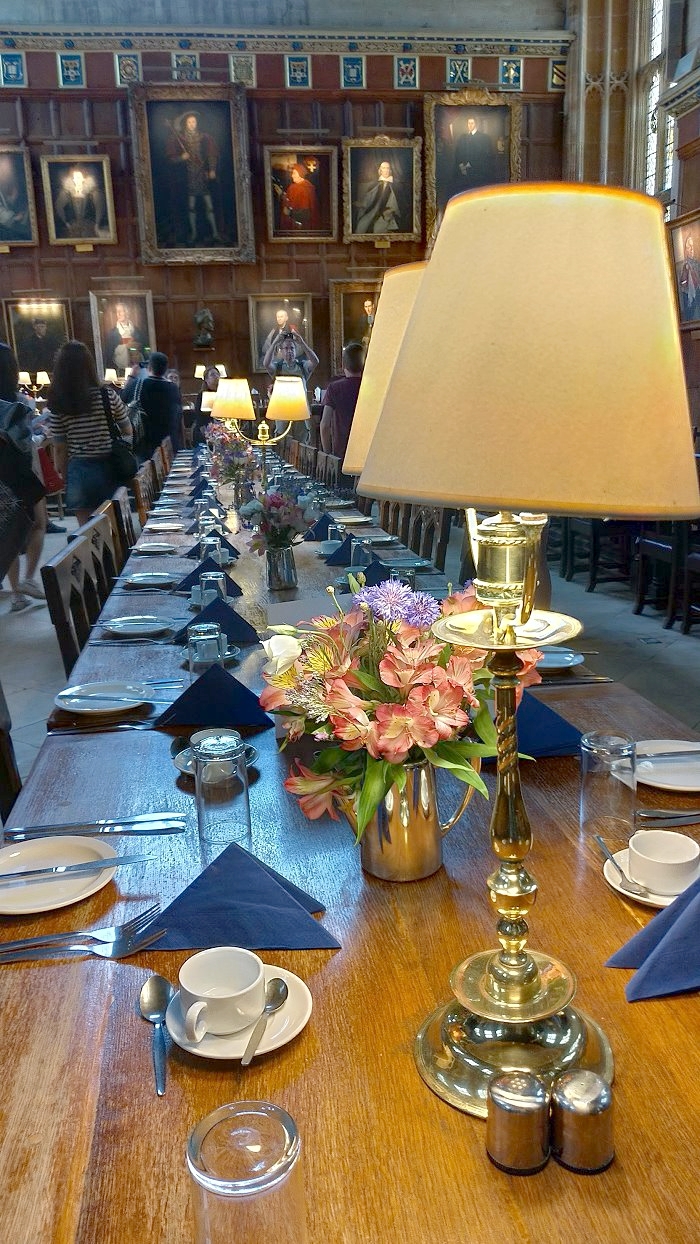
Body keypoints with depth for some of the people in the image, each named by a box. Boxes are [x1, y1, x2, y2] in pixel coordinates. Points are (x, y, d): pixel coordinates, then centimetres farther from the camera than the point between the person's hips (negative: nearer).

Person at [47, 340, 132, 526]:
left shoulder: (57, 406, -6)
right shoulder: (108, 395, -6)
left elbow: (60, 450, -3)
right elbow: (128, 431, 3)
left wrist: (66, 479, 8)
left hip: (80, 471, 0)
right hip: (110, 468, 1)